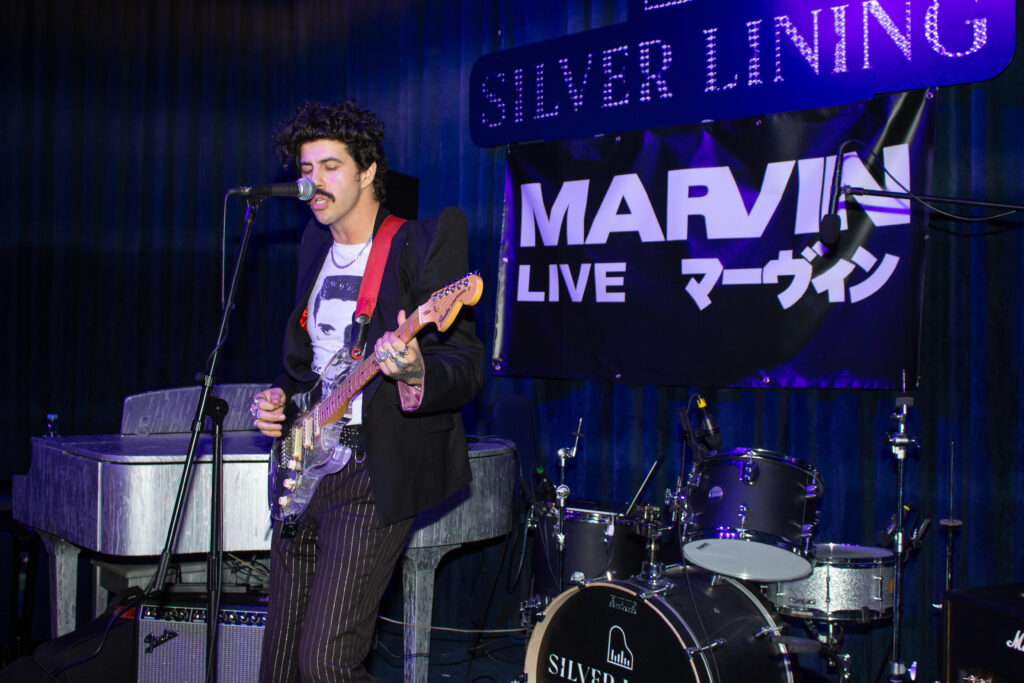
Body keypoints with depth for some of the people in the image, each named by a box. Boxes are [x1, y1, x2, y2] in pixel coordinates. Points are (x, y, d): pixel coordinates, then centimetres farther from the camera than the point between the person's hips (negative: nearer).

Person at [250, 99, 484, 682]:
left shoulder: (422, 245, -8)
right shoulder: (316, 245, 15)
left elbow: (468, 368, -14)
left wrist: (415, 377, -34)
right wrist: (282, 397, 6)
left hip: (373, 472, -7)